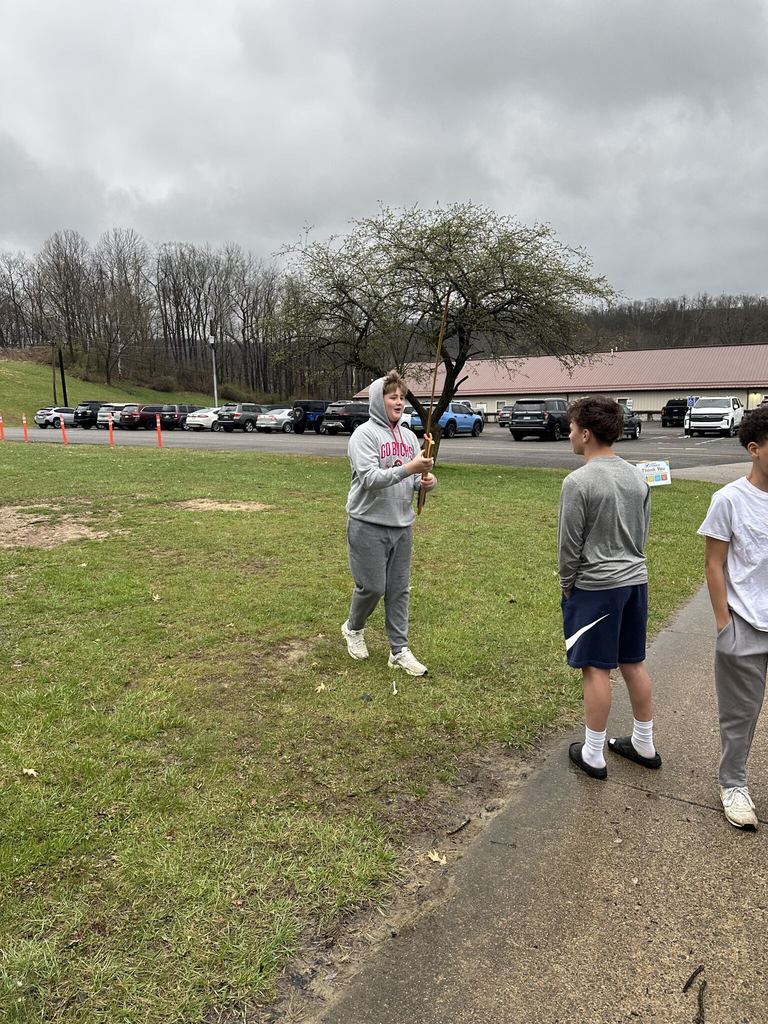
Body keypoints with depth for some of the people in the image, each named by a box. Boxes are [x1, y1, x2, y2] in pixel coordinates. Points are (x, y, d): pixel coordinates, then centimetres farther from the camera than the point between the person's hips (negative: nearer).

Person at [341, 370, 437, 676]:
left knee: (399, 590, 9)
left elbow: (413, 478, 14)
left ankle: (399, 650, 19)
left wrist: (424, 481, -9)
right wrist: (408, 469, -32)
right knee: (372, 586, 2)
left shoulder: (408, 436, 10)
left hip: (402, 525, 6)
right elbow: (371, 478, -22)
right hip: (369, 525, -6)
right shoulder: (364, 434, -11)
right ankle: (353, 628, 31)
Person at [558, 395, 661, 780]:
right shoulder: (637, 476, 5)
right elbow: (643, 532, 13)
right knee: (634, 663, 18)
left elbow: (569, 545, -13)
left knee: (596, 668, 4)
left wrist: (567, 586, 1)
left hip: (596, 587, -7)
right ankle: (644, 744, 32)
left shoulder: (578, 482, -17)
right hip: (636, 580, 7)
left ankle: (593, 755, 17)